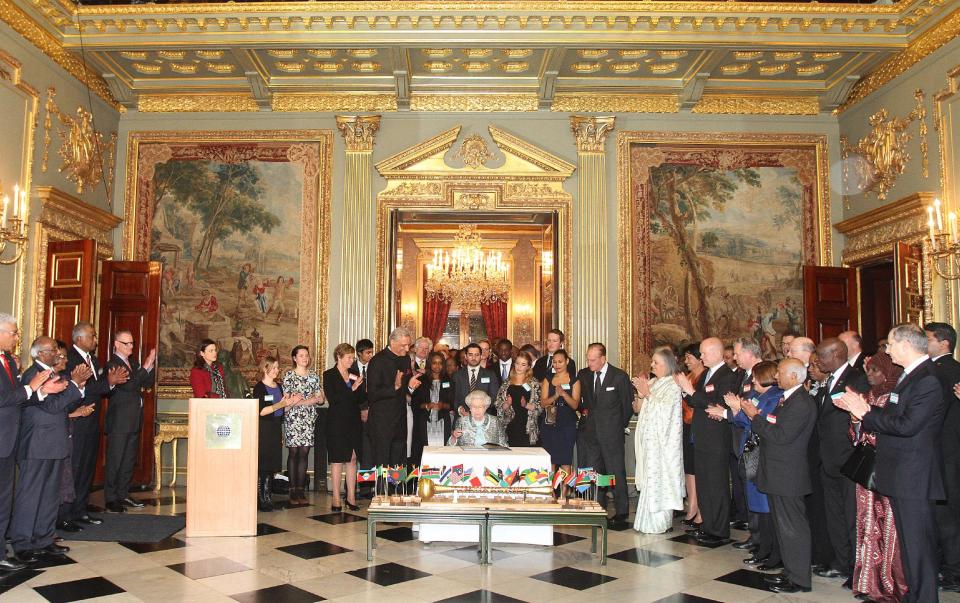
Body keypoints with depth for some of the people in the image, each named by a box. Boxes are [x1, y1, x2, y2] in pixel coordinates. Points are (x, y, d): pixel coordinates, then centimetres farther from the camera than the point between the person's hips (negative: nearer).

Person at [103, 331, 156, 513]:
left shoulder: (134, 363, 14)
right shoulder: (112, 364, -10)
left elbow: (148, 384, 12)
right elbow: (127, 385, -22)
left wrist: (150, 365, -2)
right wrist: (145, 367, -21)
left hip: (134, 421, 8)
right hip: (119, 421, -8)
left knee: (129, 460, 14)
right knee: (114, 461, 0)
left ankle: (123, 495, 24)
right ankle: (111, 499, 7)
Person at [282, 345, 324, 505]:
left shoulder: (314, 375, 11)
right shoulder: (289, 375, 2)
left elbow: (321, 398, 4)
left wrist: (299, 400, -7)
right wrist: (311, 399, -11)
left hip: (309, 419, 3)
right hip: (293, 418, -3)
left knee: (304, 453, 2)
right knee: (293, 453, -2)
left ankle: (301, 489, 6)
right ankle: (293, 490, 2)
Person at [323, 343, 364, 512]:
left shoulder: (354, 375, 12)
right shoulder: (329, 375, -1)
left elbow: (361, 398, 9)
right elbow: (332, 399, -12)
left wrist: (359, 386, -10)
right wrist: (352, 389, -15)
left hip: (354, 422, 4)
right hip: (337, 422, -4)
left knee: (352, 459, 4)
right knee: (337, 460, -2)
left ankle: (351, 497, 10)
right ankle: (336, 500, 4)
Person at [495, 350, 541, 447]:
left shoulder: (534, 383, 5)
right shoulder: (507, 383, 11)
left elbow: (540, 406, -1)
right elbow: (498, 405, 10)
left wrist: (527, 405, -16)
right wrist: (506, 404, -9)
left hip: (527, 429, -2)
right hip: (509, 427, 2)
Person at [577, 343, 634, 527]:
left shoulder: (619, 376, -7)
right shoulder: (583, 375, 6)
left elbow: (628, 404, 2)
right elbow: (580, 399, 22)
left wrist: (620, 425, 6)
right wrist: (584, 410, 7)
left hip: (612, 432, -4)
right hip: (590, 432, 4)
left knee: (616, 472, 0)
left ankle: (621, 512, 9)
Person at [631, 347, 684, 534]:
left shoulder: (673, 385, -7)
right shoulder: (650, 383, 12)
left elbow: (665, 408, -17)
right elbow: (636, 409, 12)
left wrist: (648, 393, -14)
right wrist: (640, 394, -5)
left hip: (663, 441, -7)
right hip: (648, 439, 7)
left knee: (659, 479, -5)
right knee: (649, 479, 9)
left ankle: (660, 523, 3)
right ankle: (649, 521, 16)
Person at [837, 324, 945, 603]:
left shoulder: (927, 381, -19)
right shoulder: (912, 376, 13)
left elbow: (907, 425, -25)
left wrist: (866, 413, -16)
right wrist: (863, 409, 4)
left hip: (913, 478, -10)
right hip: (902, 476, 10)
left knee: (917, 545, -2)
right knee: (909, 542, 19)